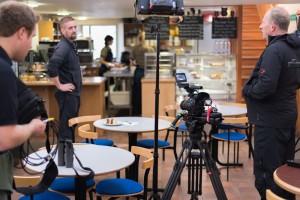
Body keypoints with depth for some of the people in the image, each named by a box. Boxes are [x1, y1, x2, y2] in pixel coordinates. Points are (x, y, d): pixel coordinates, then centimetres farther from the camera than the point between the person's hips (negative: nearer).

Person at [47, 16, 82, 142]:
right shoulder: (63, 47, -19)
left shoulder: (71, 45, 12)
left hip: (74, 92, 10)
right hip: (67, 93, -10)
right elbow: (51, 66, -33)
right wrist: (60, 86, -24)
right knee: (66, 125, -3)